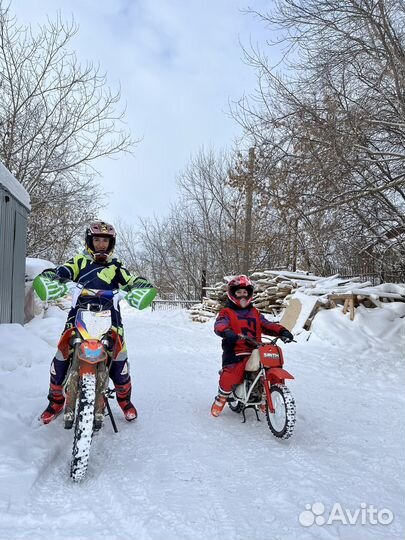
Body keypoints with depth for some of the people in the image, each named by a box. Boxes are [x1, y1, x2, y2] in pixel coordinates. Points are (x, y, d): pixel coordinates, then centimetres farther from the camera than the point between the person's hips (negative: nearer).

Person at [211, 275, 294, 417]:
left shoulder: (255, 313, 24)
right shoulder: (226, 312, 6)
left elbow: (266, 325, 15)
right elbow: (219, 324, -13)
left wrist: (281, 331, -4)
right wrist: (227, 332, -36)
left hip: (255, 351, 5)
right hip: (235, 353, -5)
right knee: (229, 377, -25)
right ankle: (220, 400, 7)